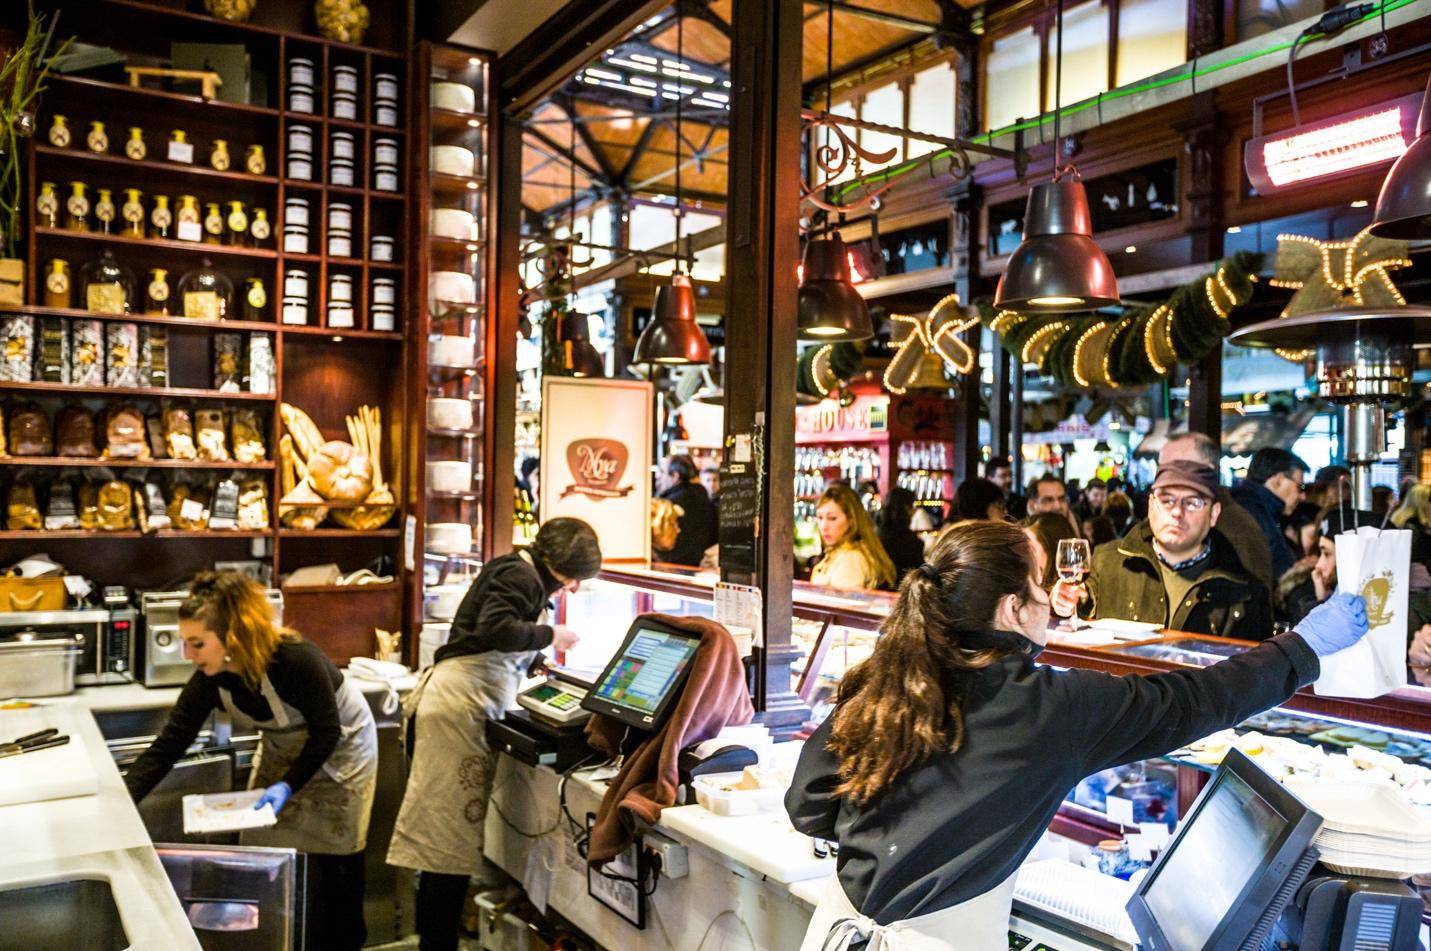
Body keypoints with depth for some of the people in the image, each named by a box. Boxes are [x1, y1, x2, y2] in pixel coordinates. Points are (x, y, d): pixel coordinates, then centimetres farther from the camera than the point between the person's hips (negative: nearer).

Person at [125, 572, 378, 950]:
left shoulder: (296, 660, -38)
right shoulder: (209, 680, -21)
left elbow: (327, 733, -26)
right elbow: (167, 746, -18)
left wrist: (288, 785, -31)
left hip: (340, 748, -5)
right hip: (282, 748, 5)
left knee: (334, 860, 4)